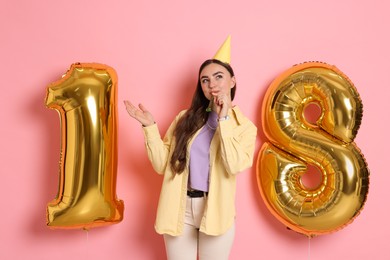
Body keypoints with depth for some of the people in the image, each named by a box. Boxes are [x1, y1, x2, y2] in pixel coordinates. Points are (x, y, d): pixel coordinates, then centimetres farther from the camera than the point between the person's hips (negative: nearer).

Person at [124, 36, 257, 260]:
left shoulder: (245, 126, 0)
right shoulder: (186, 118, 5)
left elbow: (235, 166, -18)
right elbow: (162, 164, 2)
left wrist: (223, 119, -17)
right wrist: (149, 126, -8)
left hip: (215, 211, -1)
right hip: (179, 209, 2)